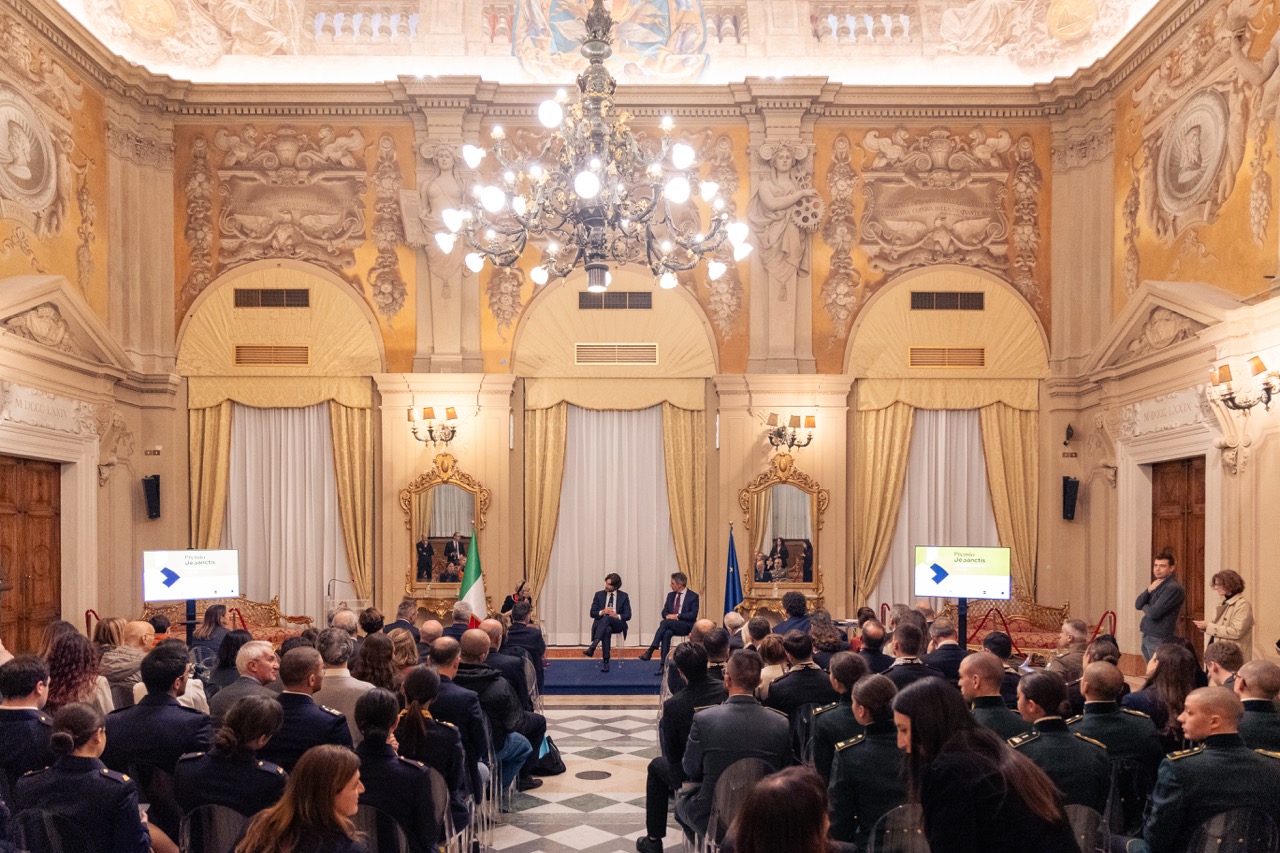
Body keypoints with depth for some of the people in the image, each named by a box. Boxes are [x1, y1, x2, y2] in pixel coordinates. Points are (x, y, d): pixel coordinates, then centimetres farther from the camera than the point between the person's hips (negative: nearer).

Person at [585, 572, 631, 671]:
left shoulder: (623, 596, 8)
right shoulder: (599, 595, 12)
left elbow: (628, 616, 5)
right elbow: (592, 613, 9)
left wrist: (617, 616, -15)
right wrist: (602, 612, -12)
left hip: (617, 624, -1)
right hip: (601, 623, 1)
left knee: (606, 618, -37)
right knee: (607, 630, -39)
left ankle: (592, 648, -49)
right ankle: (606, 663, -42)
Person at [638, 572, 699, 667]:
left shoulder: (693, 596, -1)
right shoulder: (671, 595, 17)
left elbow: (693, 614, -9)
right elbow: (664, 611, 16)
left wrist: (677, 616, -17)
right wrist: (667, 615, -9)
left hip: (685, 625, -4)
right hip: (670, 624, 4)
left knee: (664, 623, -33)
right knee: (667, 633, -34)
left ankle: (650, 651, -35)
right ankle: (663, 665, -38)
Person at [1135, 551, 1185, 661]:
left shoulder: (1173, 588, -15)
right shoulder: (1155, 585, 12)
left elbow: (1153, 613, -21)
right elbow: (1138, 605, 6)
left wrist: (1145, 607, 1)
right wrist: (1149, 590, -9)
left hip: (1159, 640, -8)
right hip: (1146, 636, 8)